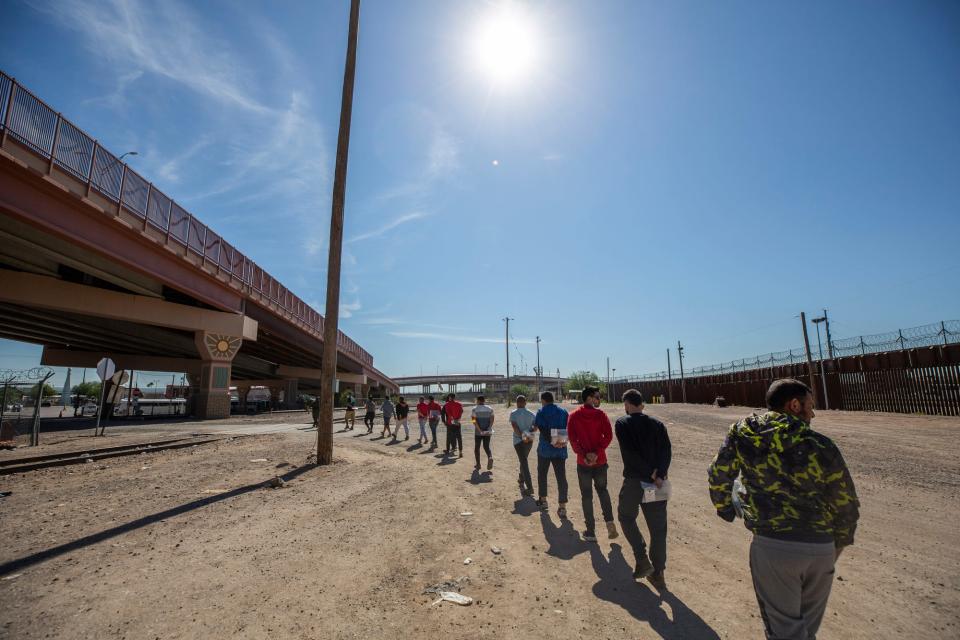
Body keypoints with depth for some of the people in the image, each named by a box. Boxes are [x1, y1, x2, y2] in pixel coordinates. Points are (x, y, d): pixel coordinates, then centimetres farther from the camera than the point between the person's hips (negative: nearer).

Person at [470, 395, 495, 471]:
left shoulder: (475, 409, -3)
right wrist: (489, 429, -9)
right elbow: (492, 420, -5)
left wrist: (480, 430, -15)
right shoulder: (489, 409, 6)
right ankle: (490, 457, -14)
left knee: (477, 447, 13)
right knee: (486, 447, 14)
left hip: (478, 432, -2)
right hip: (487, 432, 2)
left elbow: (474, 421, -13)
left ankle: (478, 464, 14)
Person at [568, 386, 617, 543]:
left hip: (583, 463, 0)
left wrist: (583, 455, -10)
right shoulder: (601, 414, -5)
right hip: (600, 461, 0)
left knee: (586, 495, 10)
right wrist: (597, 452, -14)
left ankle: (590, 532, 15)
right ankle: (609, 522, 9)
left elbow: (572, 439, -9)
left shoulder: (574, 416, -3)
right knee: (602, 490, 23)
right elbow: (608, 436, -12)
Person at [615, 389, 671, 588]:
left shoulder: (622, 423, -4)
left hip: (634, 480, -3)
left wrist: (651, 473, -11)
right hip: (657, 482, 4)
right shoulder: (657, 424, 7)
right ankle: (658, 573, 18)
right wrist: (659, 475, -13)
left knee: (626, 517, 19)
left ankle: (642, 559, 10)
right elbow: (667, 451, -6)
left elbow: (630, 453, -15)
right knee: (658, 527, 13)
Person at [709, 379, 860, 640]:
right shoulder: (822, 446, -5)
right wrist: (839, 543, 21)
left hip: (772, 546, -2)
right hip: (821, 548, 3)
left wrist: (725, 509, 17)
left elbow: (719, 476, -1)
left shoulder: (742, 433, -6)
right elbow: (846, 503, 5)